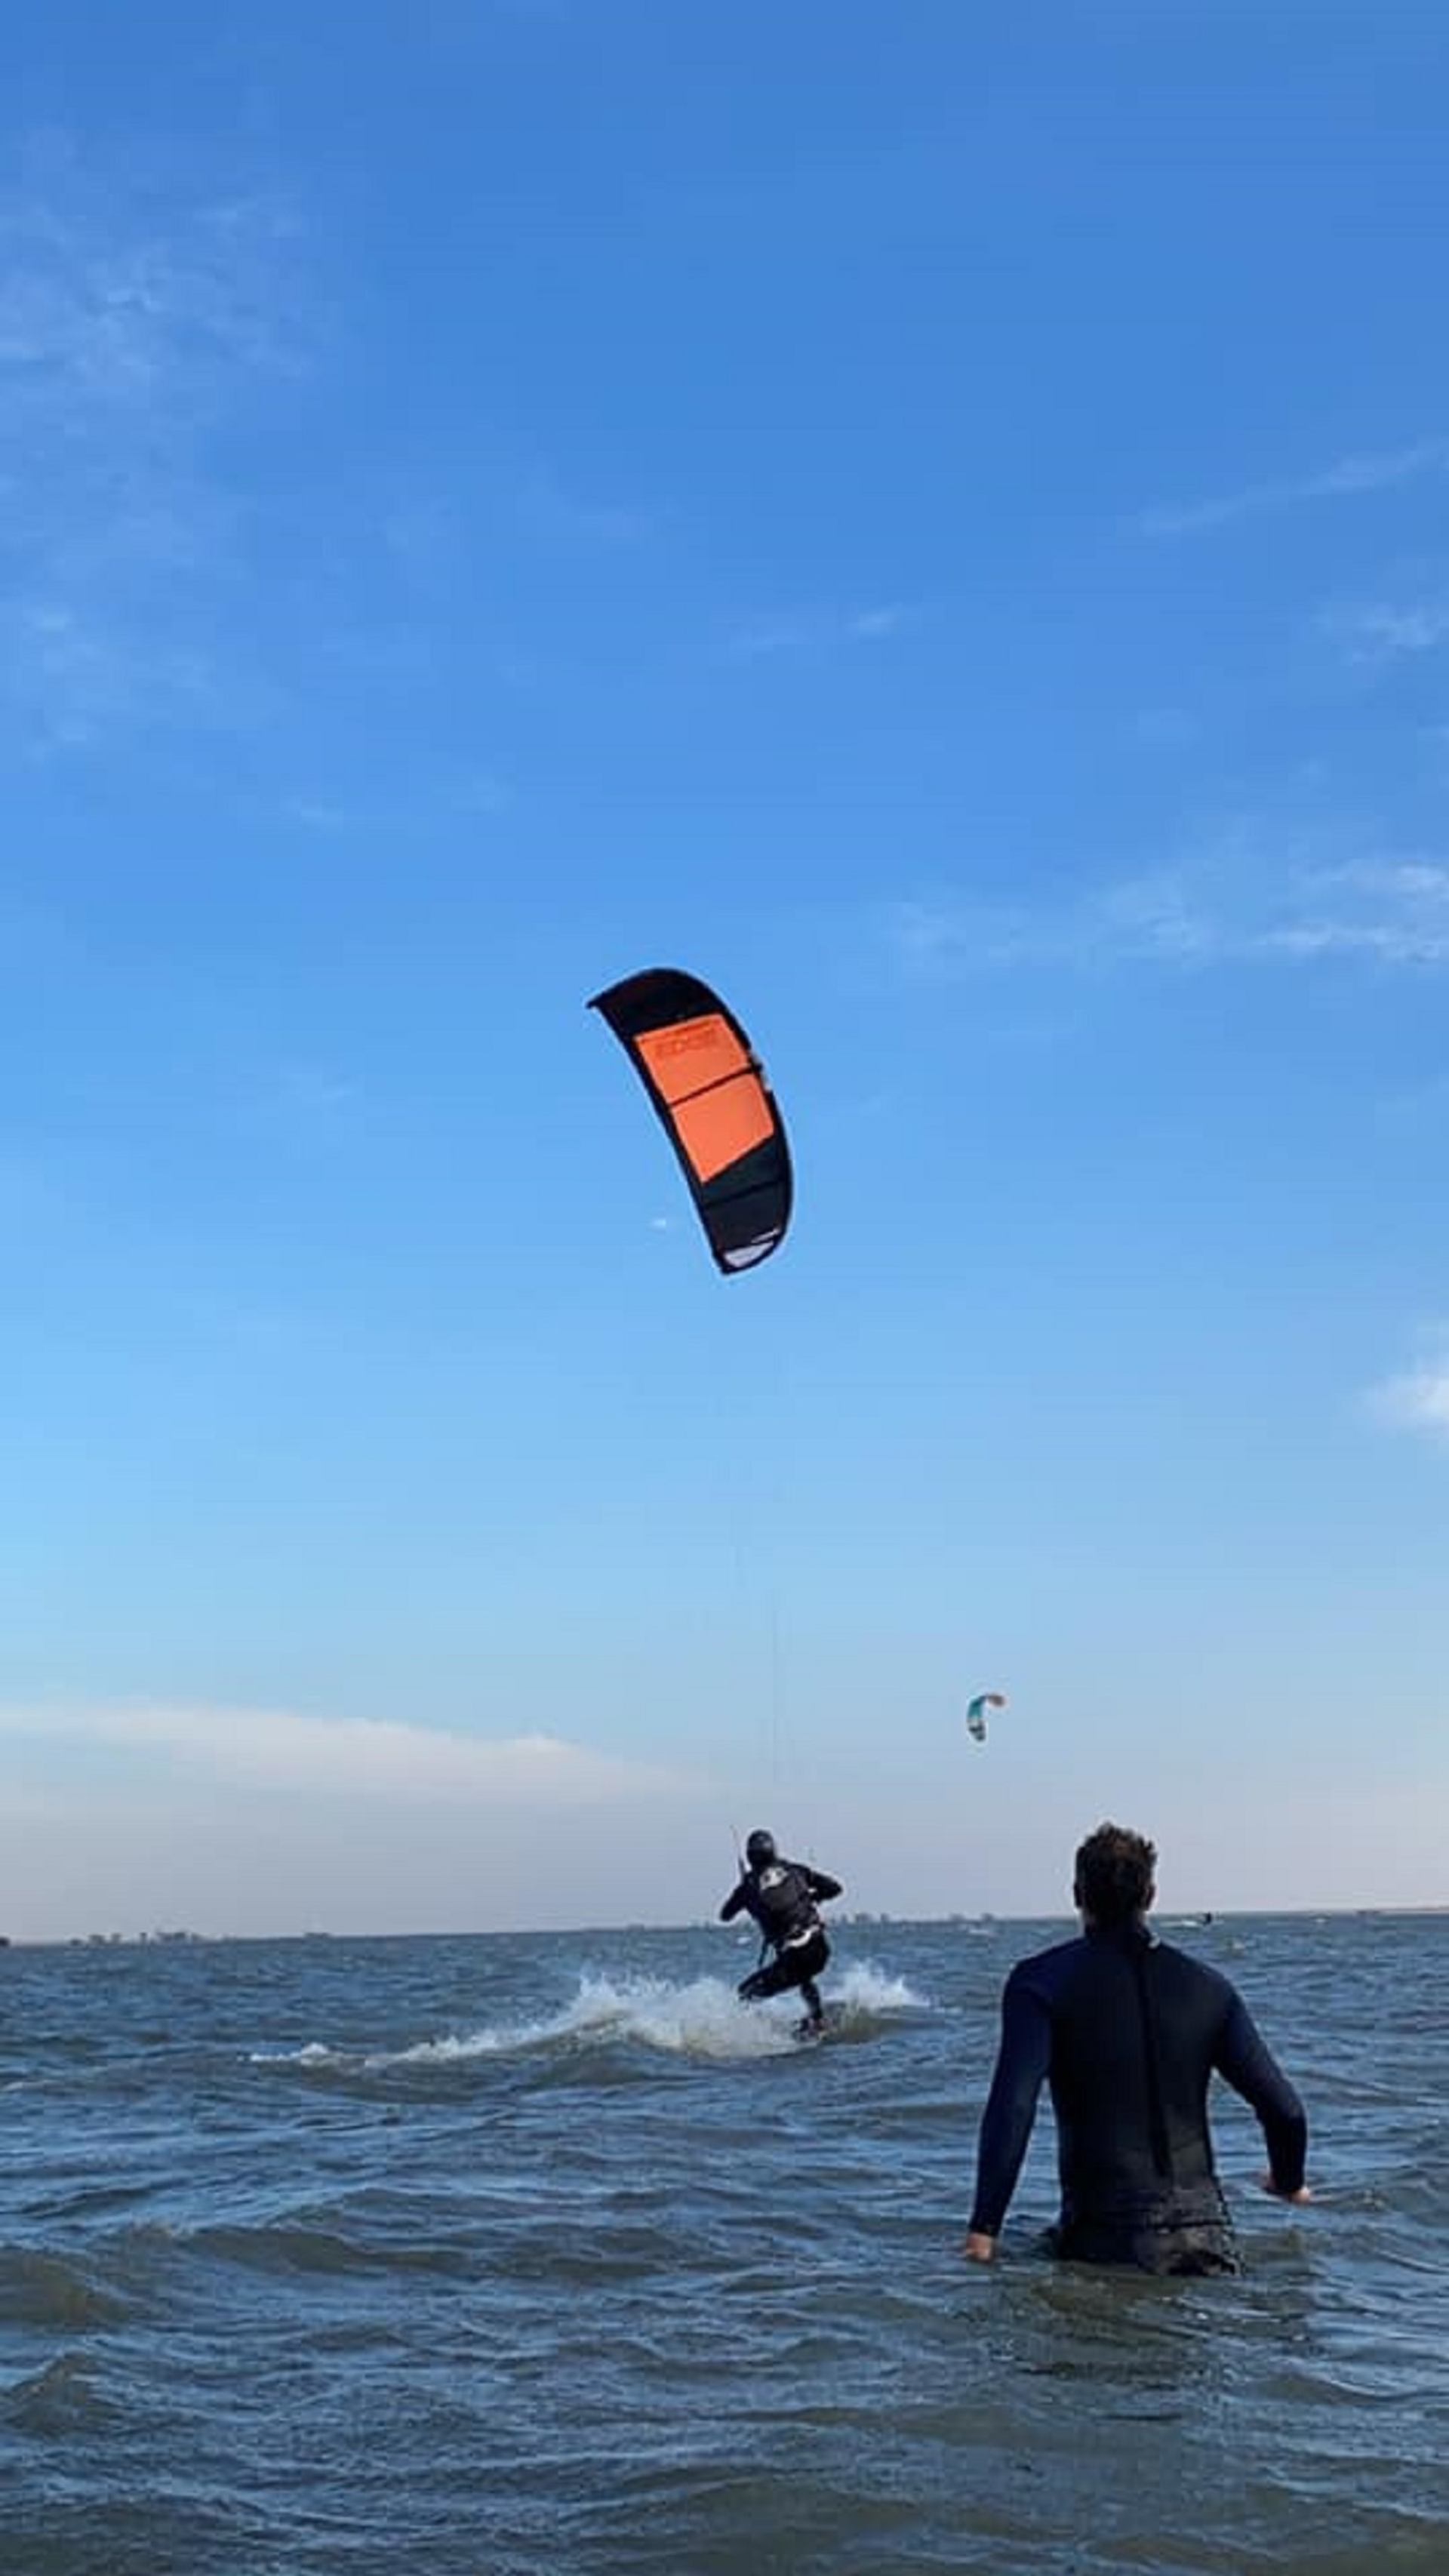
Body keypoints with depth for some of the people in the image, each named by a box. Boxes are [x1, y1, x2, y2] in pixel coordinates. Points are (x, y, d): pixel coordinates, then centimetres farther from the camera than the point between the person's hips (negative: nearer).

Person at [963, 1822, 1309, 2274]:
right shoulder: (1207, 1986, 10)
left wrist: (984, 2228, -11)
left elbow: (1011, 2106, -13)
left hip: (1108, 2237, -3)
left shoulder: (1042, 1981, -1)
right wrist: (1289, 2183, 29)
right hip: (1204, 2232, 3)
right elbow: (1285, 2110, 9)